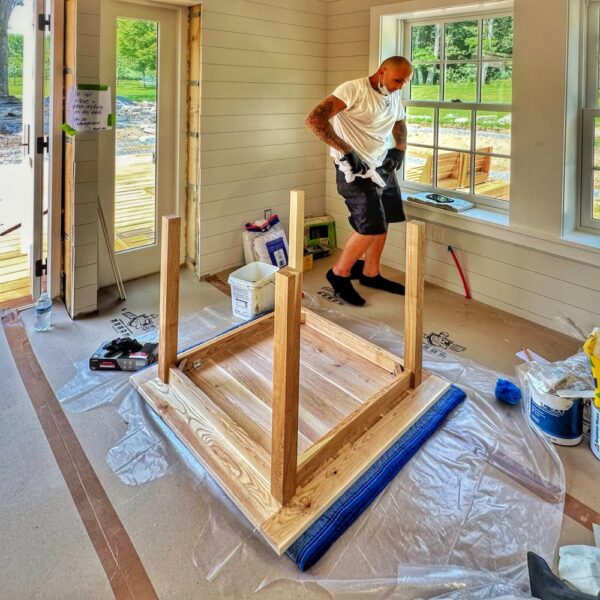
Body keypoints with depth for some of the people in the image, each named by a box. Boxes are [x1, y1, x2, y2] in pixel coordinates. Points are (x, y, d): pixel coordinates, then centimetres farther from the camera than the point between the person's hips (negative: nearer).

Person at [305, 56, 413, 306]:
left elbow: (400, 126, 28)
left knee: (382, 224, 12)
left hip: (382, 167, 9)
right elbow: (314, 119, -26)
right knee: (371, 227, -13)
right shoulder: (353, 89, -16)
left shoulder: (394, 98, 9)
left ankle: (370, 274, 29)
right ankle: (339, 273, 6)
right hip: (355, 169, -8)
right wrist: (346, 151, -28)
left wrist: (398, 152, 7)